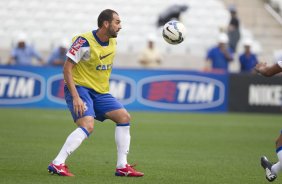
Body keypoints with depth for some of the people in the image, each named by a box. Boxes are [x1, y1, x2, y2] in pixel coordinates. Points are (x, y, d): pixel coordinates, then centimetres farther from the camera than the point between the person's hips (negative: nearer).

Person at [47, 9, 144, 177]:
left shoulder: (113, 42, 5)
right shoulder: (84, 42, -18)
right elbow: (67, 68, -18)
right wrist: (75, 97, -25)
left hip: (100, 92, 8)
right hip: (80, 88, -8)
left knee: (124, 117, -1)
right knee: (88, 125, -27)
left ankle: (122, 167, 4)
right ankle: (57, 164, -25)